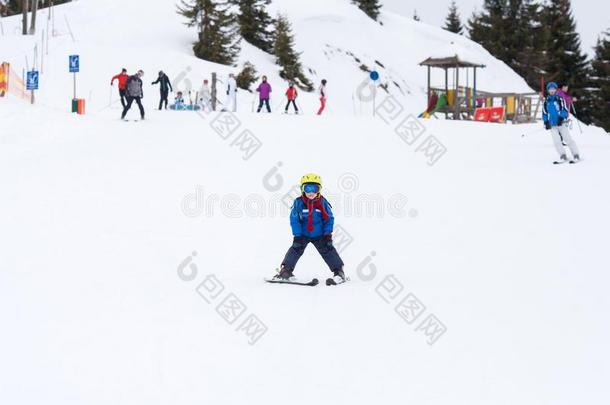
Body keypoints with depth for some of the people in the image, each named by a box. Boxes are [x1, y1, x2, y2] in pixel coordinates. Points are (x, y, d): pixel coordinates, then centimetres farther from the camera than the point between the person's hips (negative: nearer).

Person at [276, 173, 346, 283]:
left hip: (319, 235, 0)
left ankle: (338, 271, -1)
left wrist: (327, 234, -10)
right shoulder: (298, 203, -14)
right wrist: (297, 235, -14)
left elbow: (329, 219, -3)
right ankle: (286, 270, -5)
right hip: (303, 234, 0)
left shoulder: (323, 203, -10)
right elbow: (294, 220, -10)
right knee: (296, 248, -10)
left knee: (327, 249, -6)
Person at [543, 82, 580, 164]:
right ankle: (563, 157, 0)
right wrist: (546, 122, 5)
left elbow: (565, 110, -6)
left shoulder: (560, 99, -2)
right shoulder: (546, 101, 10)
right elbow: (544, 113, 15)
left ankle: (576, 156, 1)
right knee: (556, 141, -6)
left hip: (561, 123, -4)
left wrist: (561, 117, -19)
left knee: (568, 139, -5)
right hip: (552, 125, 4)